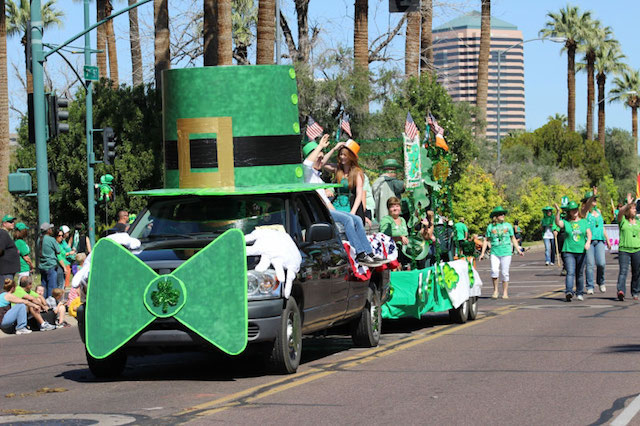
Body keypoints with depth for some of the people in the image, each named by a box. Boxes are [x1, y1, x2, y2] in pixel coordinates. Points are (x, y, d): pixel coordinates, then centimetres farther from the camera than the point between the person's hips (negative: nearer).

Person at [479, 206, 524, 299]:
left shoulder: (508, 225, 8)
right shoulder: (490, 227, 5)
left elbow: (513, 239, 15)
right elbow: (486, 240, 10)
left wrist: (518, 250, 11)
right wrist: (482, 253, 5)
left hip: (506, 252, 1)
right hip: (495, 252, -1)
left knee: (505, 273, 0)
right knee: (494, 271, -17)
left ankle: (505, 293, 10)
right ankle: (495, 291, -2)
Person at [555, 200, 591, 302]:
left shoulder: (584, 222, 12)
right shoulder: (566, 222, 5)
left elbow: (589, 233, 5)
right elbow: (558, 222, -15)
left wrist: (588, 242, -14)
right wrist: (558, 212, -30)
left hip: (581, 251, 2)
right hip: (568, 251, -2)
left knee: (579, 274, 9)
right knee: (570, 272, -16)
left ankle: (580, 293, 20)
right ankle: (568, 292, -27)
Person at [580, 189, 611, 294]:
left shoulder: (598, 211, 18)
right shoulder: (584, 211, 1)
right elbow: (587, 206, -23)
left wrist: (607, 240, 24)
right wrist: (593, 195, -39)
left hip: (599, 240, 4)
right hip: (588, 241, -4)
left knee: (601, 263, -9)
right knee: (589, 264, -5)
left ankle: (601, 282, 15)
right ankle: (590, 287, 3)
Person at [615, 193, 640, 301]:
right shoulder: (622, 220, 4)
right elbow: (620, 211, -17)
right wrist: (628, 204, -28)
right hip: (624, 249, -4)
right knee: (623, 271, -17)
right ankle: (620, 291, -30)